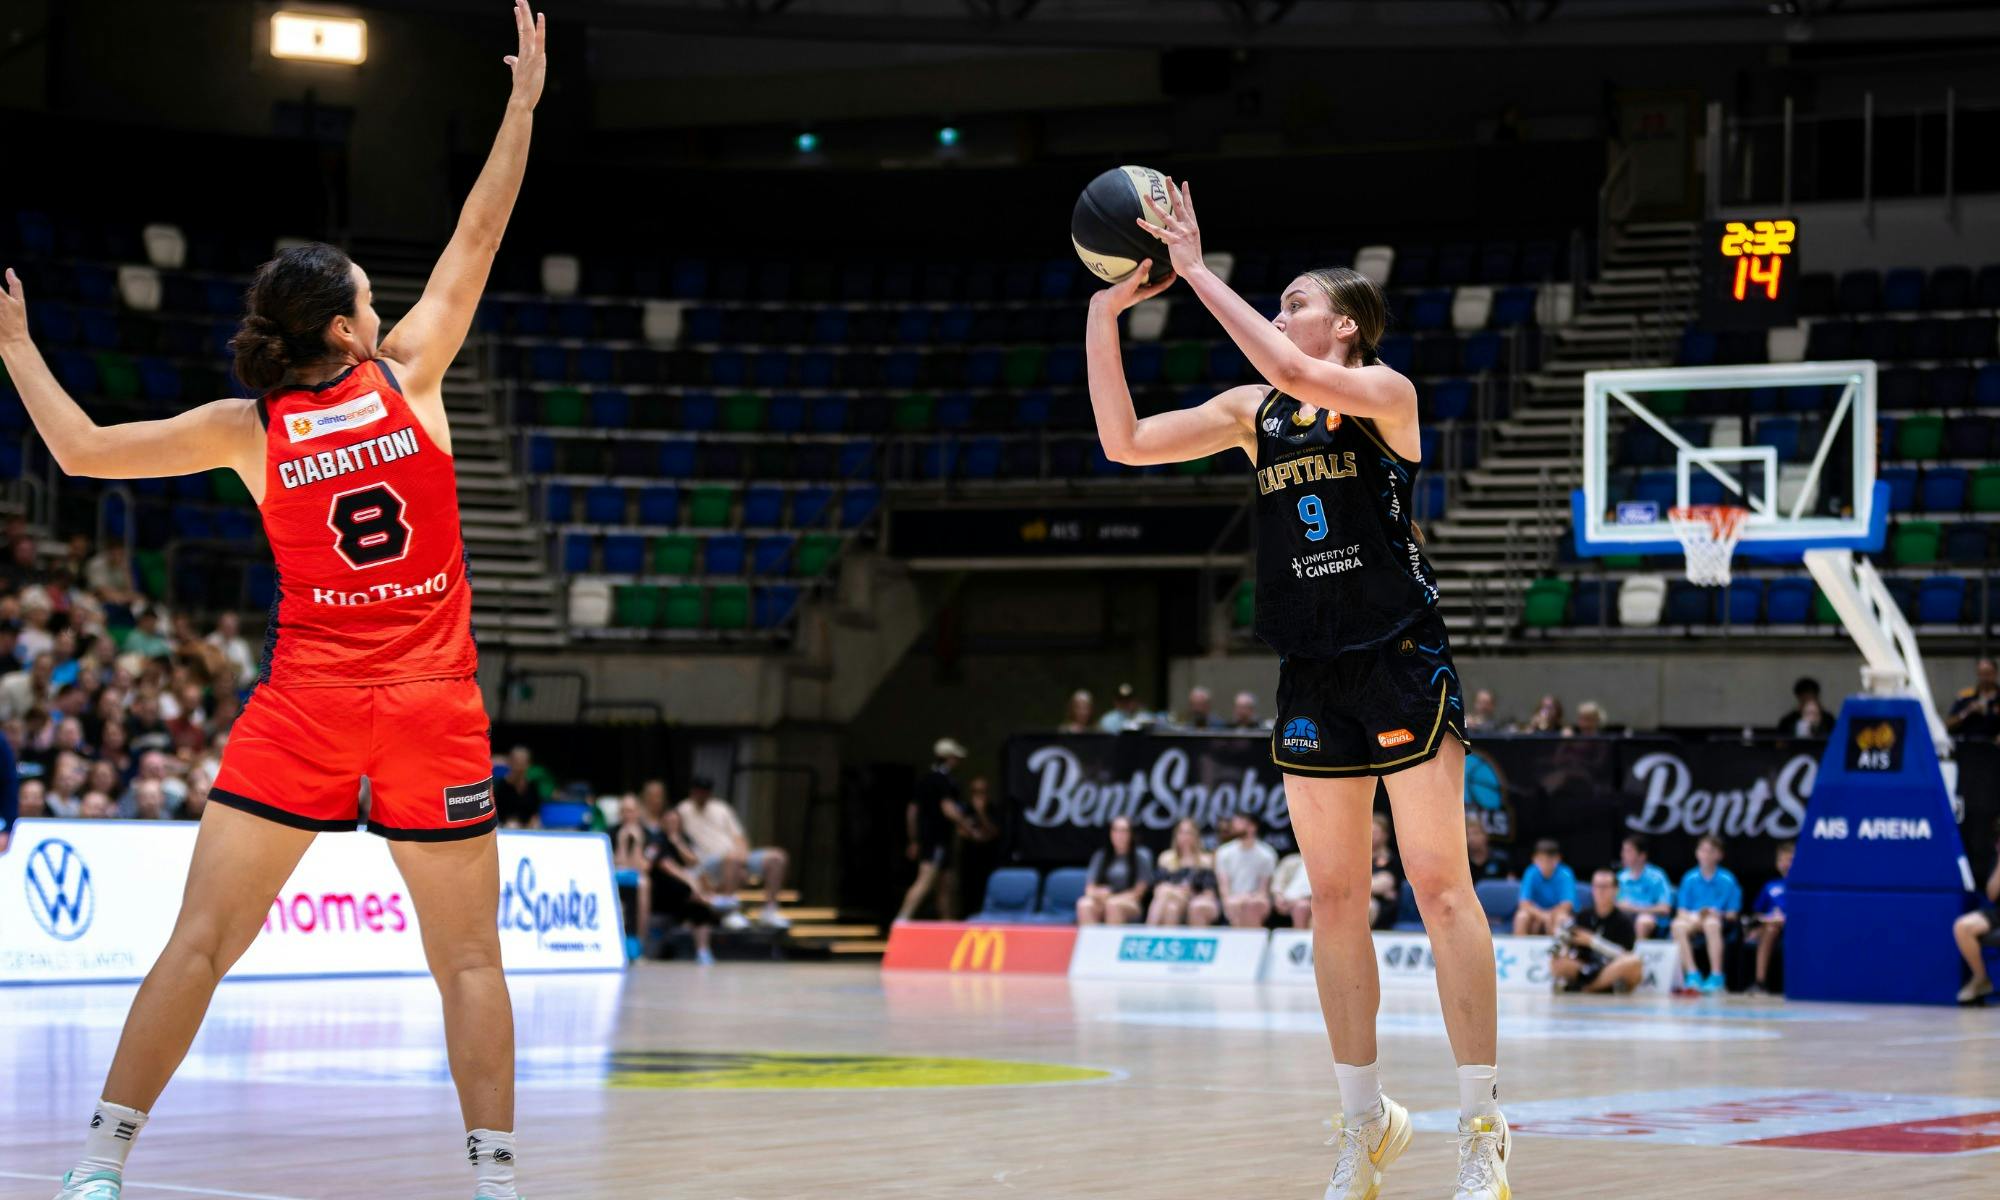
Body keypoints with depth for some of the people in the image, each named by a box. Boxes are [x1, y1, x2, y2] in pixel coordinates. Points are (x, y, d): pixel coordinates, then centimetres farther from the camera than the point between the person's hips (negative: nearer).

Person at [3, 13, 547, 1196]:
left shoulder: (247, 430, 0)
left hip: (307, 702, 0)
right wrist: (525, 100, 16)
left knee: (201, 941, 1)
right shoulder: (411, 373, 0)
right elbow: (479, 236, 7)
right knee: (470, 957, 5)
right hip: (435, 702, 0)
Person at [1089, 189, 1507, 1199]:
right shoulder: (1254, 414, 12)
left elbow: (1294, 372, -24)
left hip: (1401, 661, -6)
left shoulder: (1385, 392, -4)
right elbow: (1124, 442, 6)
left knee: (1439, 885, -7)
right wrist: (1104, 313, -1)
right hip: (1311, 677, 6)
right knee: (1334, 901, 7)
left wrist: (1197, 273, -19)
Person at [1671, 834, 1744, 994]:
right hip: (1693, 920, 2)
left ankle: (1716, 976, -38)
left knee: (1711, 923, -40)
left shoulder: (1727, 880, 2)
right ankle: (1692, 975, -36)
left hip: (1720, 922, -2)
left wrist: (1717, 914, -17)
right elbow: (1681, 912, 8)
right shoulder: (1690, 879, 9)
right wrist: (1693, 916, -13)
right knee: (1677, 926, -33)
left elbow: (1732, 914, 2)